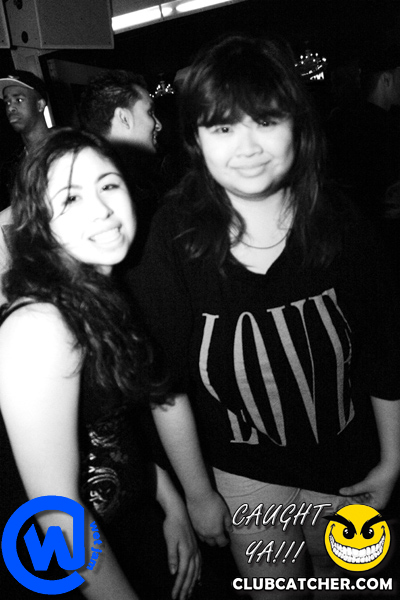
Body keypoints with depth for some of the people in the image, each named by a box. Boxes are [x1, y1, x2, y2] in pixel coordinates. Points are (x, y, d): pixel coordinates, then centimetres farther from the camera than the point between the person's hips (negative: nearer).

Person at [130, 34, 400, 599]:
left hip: (347, 464, 2)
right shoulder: (173, 237, -21)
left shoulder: (339, 223, -16)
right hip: (245, 472, -1)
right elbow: (167, 384, -14)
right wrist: (198, 493, -5)